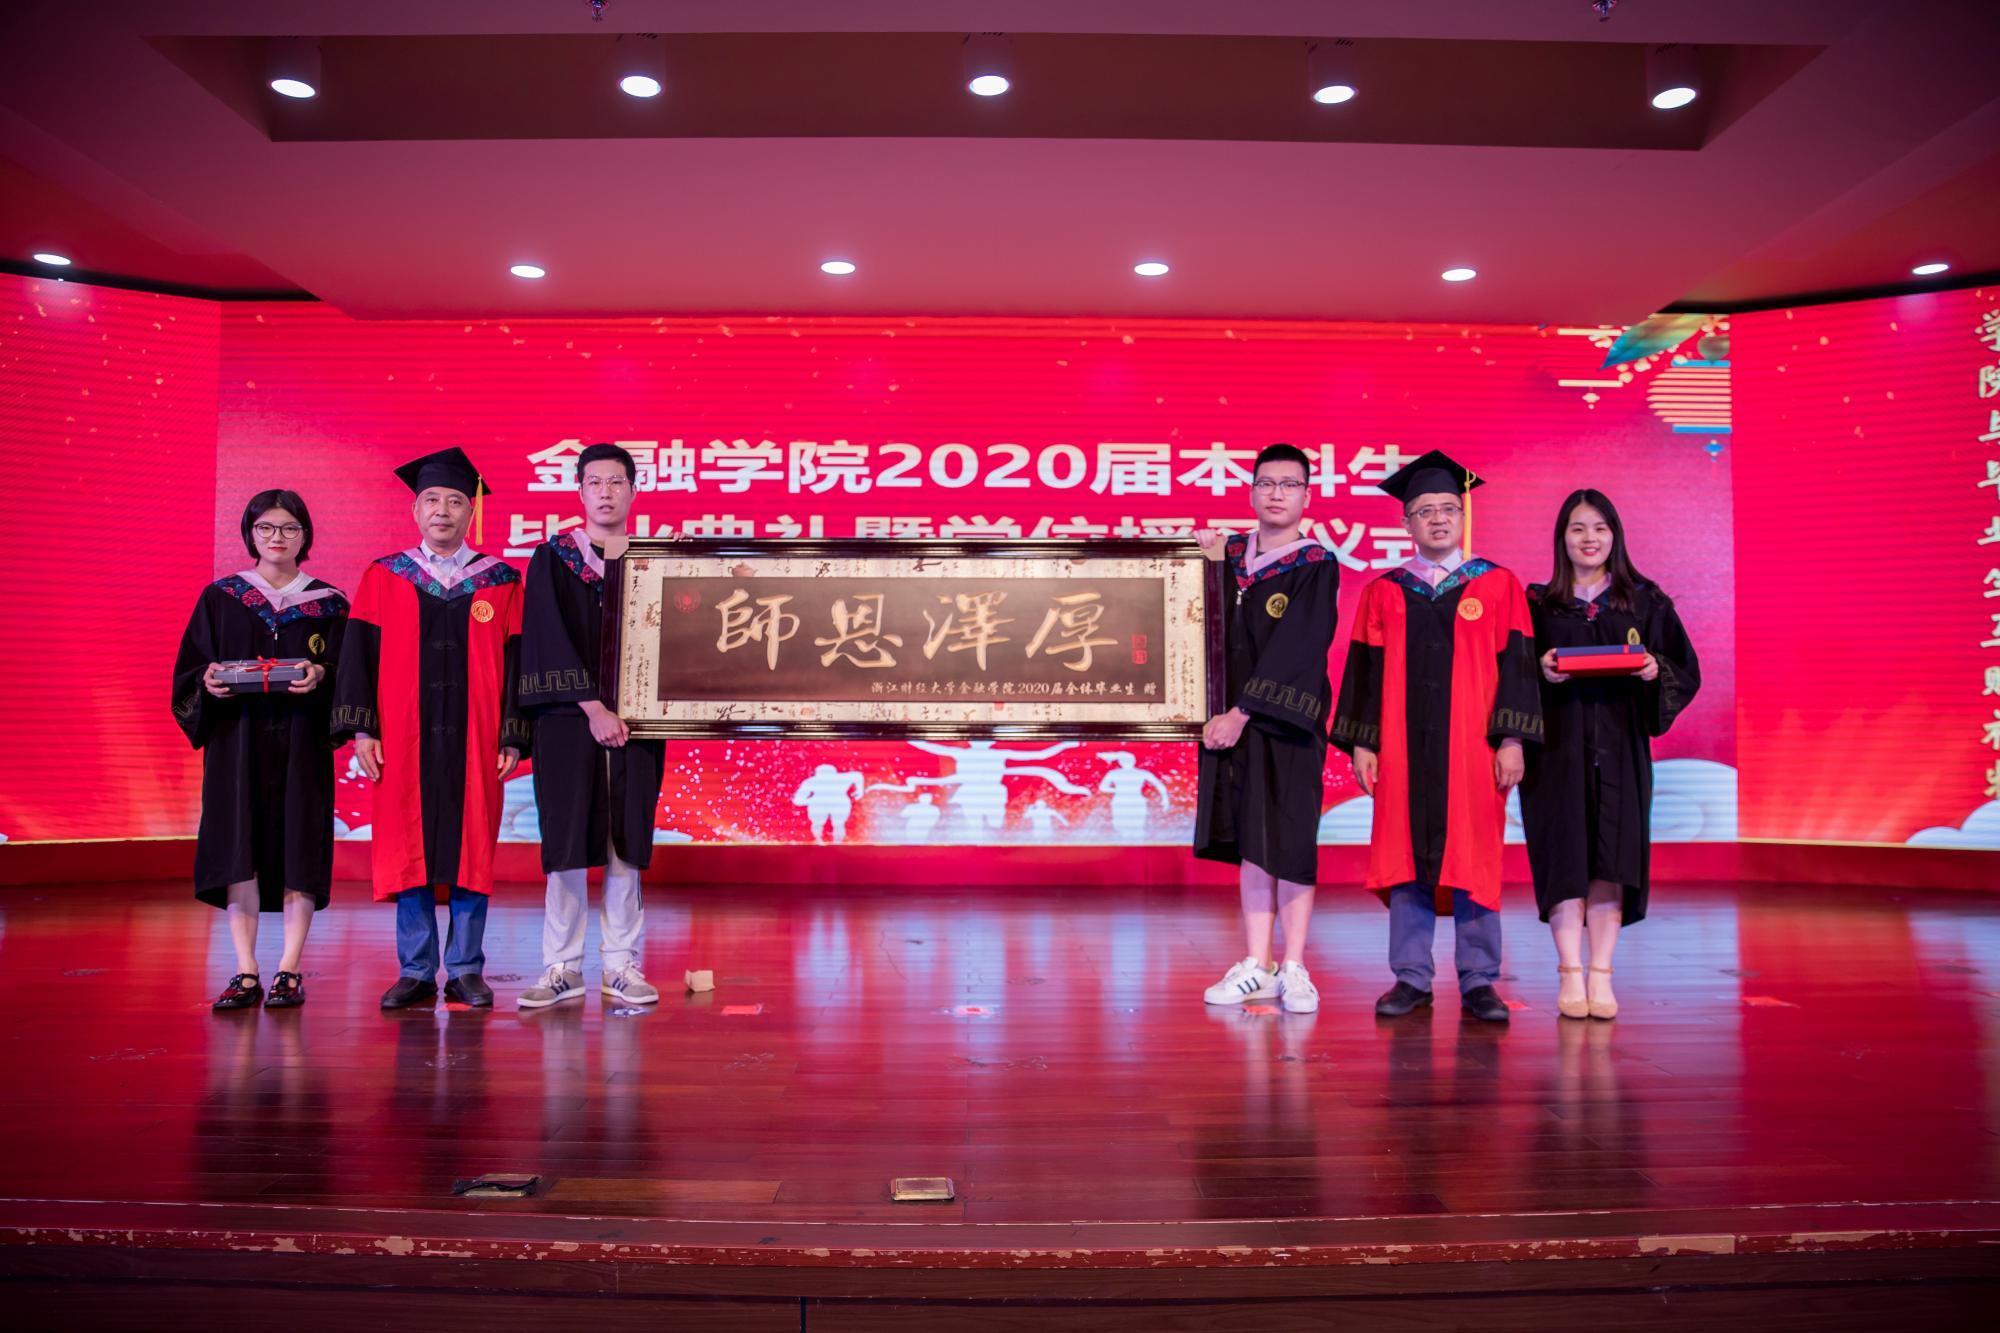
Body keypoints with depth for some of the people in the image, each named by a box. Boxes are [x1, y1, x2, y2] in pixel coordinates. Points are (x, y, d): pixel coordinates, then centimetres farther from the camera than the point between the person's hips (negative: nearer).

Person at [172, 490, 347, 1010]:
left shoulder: (328, 603, 8)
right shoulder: (219, 598, 11)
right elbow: (190, 668, 8)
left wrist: (320, 676, -18)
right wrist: (207, 680, -13)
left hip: (302, 743, -1)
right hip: (236, 739, 1)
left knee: (297, 849, -4)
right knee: (238, 850, -2)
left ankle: (289, 971, 2)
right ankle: (246, 973, 4)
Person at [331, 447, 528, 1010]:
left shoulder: (501, 581, 6)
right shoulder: (384, 578, 7)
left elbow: (515, 662, 3)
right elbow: (359, 654, 4)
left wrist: (513, 737, -4)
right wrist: (361, 729, -5)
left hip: (474, 740, 0)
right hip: (402, 741, 1)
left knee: (471, 851, 2)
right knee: (407, 852, 3)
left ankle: (466, 970, 11)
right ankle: (416, 971, 13)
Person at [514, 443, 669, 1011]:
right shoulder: (553, 559, 4)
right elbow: (552, 640, -5)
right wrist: (593, 708, -13)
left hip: (632, 722, 2)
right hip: (568, 719, -1)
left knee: (625, 843, 2)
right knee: (568, 841, -1)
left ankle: (621, 967, 9)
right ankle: (563, 969, 7)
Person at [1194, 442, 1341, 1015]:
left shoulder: (1315, 567, -6)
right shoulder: (1230, 556, 10)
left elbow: (1294, 652, -14)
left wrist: (1242, 714, -16)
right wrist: (1210, 567, -2)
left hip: (1287, 721, -4)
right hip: (1235, 719, 5)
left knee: (1289, 841, 0)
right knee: (1249, 842, 8)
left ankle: (1293, 970, 10)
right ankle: (1257, 967, 15)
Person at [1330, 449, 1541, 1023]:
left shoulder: (1498, 586, 6)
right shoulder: (1384, 591, 9)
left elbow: (1515, 663, 1)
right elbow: (1365, 669, 7)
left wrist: (1511, 739, -8)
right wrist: (1361, 742, 0)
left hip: (1472, 749, -1)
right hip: (1403, 748, 1)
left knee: (1472, 861, 1)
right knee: (1406, 860, 4)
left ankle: (1479, 982, 11)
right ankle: (1411, 978, 13)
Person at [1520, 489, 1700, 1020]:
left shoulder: (1646, 603, 9)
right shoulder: (1538, 604, 6)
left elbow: (1685, 669, 9)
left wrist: (1655, 670, -11)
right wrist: (1540, 670, -16)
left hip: (1620, 744, 1)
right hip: (1558, 742, -1)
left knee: (1611, 856, -1)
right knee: (1567, 852, -4)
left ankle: (1601, 974, 6)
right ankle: (1569, 972, 2)